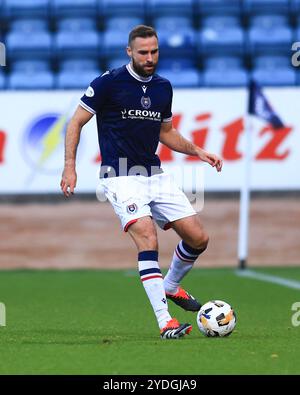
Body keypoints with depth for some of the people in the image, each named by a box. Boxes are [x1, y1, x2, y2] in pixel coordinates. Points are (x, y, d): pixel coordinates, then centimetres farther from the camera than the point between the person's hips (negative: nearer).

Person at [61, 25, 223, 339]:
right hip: (121, 179, -6)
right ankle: (165, 323, -26)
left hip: (154, 175, 6)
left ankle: (171, 287, 31)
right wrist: (70, 167, -12)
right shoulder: (109, 82, -9)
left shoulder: (163, 87, 9)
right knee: (147, 237, -25)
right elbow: (76, 122, -4)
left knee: (198, 238, 1)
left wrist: (198, 151, 12)